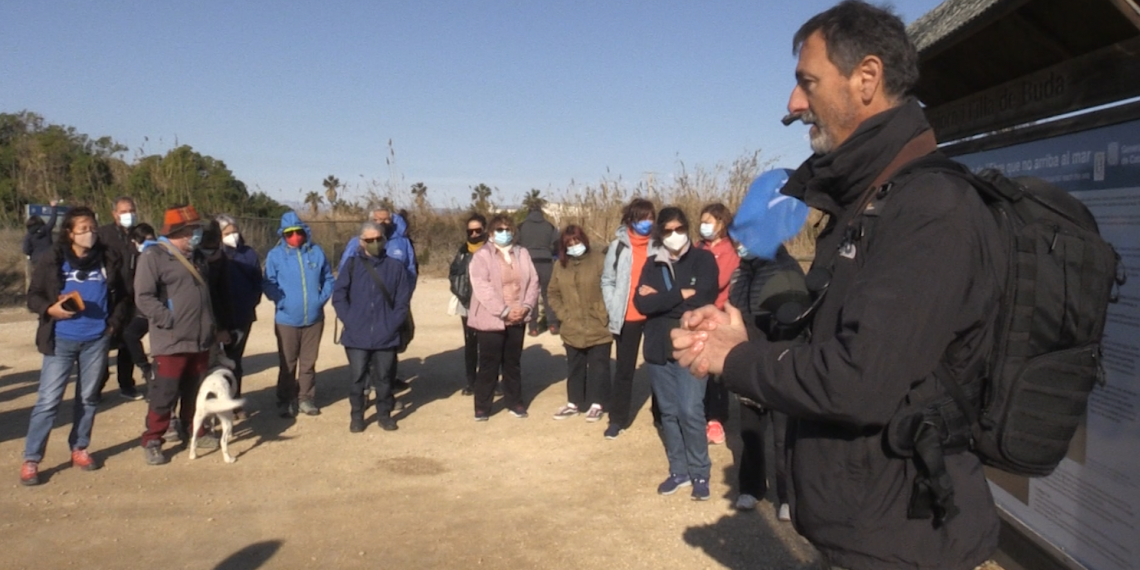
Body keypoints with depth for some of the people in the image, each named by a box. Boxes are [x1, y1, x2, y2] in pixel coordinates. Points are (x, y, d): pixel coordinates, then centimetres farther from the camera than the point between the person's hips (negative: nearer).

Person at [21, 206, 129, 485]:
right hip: (61, 340, -2)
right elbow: (33, 296, 0)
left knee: (88, 397, 12)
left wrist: (114, 323, 1)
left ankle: (79, 450, 26)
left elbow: (120, 295, 11)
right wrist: (50, 309, -19)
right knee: (48, 400, -3)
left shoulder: (108, 258, 1)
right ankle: (30, 460, 6)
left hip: (97, 339, 2)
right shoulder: (52, 259, -4)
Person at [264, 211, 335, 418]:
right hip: (287, 319, -2)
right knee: (287, 363, 7)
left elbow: (328, 279, 9)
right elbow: (268, 284, -3)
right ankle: (285, 401, 19)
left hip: (314, 318, 2)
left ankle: (306, 399, 23)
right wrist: (281, 301, -15)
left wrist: (322, 299, -3)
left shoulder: (317, 252, 2)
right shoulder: (275, 255, -3)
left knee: (309, 362, 11)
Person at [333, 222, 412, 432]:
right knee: (357, 378, 6)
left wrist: (392, 324, -5)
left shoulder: (395, 267, 2)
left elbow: (403, 300, 3)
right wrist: (350, 320, -6)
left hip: (385, 336, 0)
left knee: (383, 378, 9)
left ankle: (384, 414, 23)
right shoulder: (352, 265, 2)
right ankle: (356, 416, 20)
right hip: (357, 336, 0)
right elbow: (338, 296, 2)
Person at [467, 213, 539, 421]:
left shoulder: (522, 254, 11)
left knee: (513, 362, 14)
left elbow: (533, 282, 5)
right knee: (489, 363, 1)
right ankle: (482, 405, 13)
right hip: (491, 319, -4)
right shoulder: (482, 256, -5)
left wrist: (526, 306, -11)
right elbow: (482, 288, -16)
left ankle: (514, 401, 26)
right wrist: (504, 310, -20)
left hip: (517, 319, 4)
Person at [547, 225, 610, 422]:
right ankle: (573, 403, 29)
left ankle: (596, 404, 21)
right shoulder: (560, 265, 5)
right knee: (575, 367, 16)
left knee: (598, 366, 7)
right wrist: (563, 313, 4)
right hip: (573, 329, 4)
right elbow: (553, 293, 14)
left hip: (598, 327, -4)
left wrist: (605, 314, -14)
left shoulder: (599, 260, -10)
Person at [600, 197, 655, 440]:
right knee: (624, 368, 10)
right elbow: (607, 280, 3)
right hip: (627, 317, 0)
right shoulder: (619, 245, -2)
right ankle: (618, 418, 20)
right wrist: (613, 310, -5)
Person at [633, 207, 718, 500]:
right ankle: (678, 470, 25)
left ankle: (700, 473, 10)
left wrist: (660, 299, -9)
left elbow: (701, 301, -17)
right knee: (668, 413, 12)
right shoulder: (652, 263, 8)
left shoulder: (703, 260, -3)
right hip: (658, 348, 4)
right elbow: (641, 303, -7)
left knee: (690, 411, -8)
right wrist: (680, 295, -14)